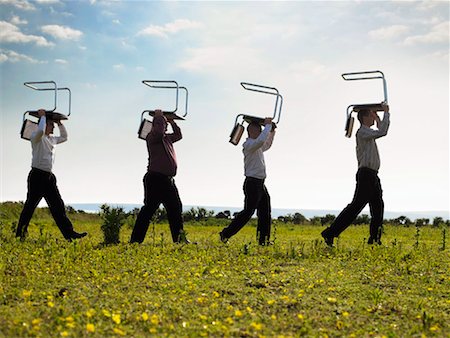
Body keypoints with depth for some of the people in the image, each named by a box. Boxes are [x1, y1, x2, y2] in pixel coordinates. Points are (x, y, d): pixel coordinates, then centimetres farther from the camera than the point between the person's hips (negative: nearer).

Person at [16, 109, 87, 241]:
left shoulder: (51, 139, 18)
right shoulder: (36, 137, -5)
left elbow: (64, 137, 35)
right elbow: (40, 130, -29)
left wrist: (59, 123, 25)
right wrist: (42, 116, -14)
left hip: (49, 177, 8)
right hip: (37, 175, -7)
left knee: (58, 206, 3)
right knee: (30, 205, -3)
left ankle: (70, 234, 1)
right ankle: (20, 235, 5)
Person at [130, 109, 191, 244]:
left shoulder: (167, 138, 19)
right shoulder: (151, 137, -5)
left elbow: (178, 135, 35)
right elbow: (158, 132, -27)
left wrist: (172, 122, 22)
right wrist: (158, 116, -12)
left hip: (168, 180, 9)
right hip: (155, 178, -9)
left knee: (175, 208, 12)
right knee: (149, 209, -11)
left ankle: (179, 238, 21)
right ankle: (135, 240, -10)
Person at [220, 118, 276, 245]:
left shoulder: (258, 147, 18)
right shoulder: (249, 144, -12)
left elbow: (267, 144, 40)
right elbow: (261, 140, -32)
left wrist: (272, 131, 27)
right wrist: (267, 125, -19)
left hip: (260, 184, 10)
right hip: (252, 183, -10)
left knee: (265, 213, 9)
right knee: (248, 212, -10)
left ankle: (263, 240, 14)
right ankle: (225, 235, -5)